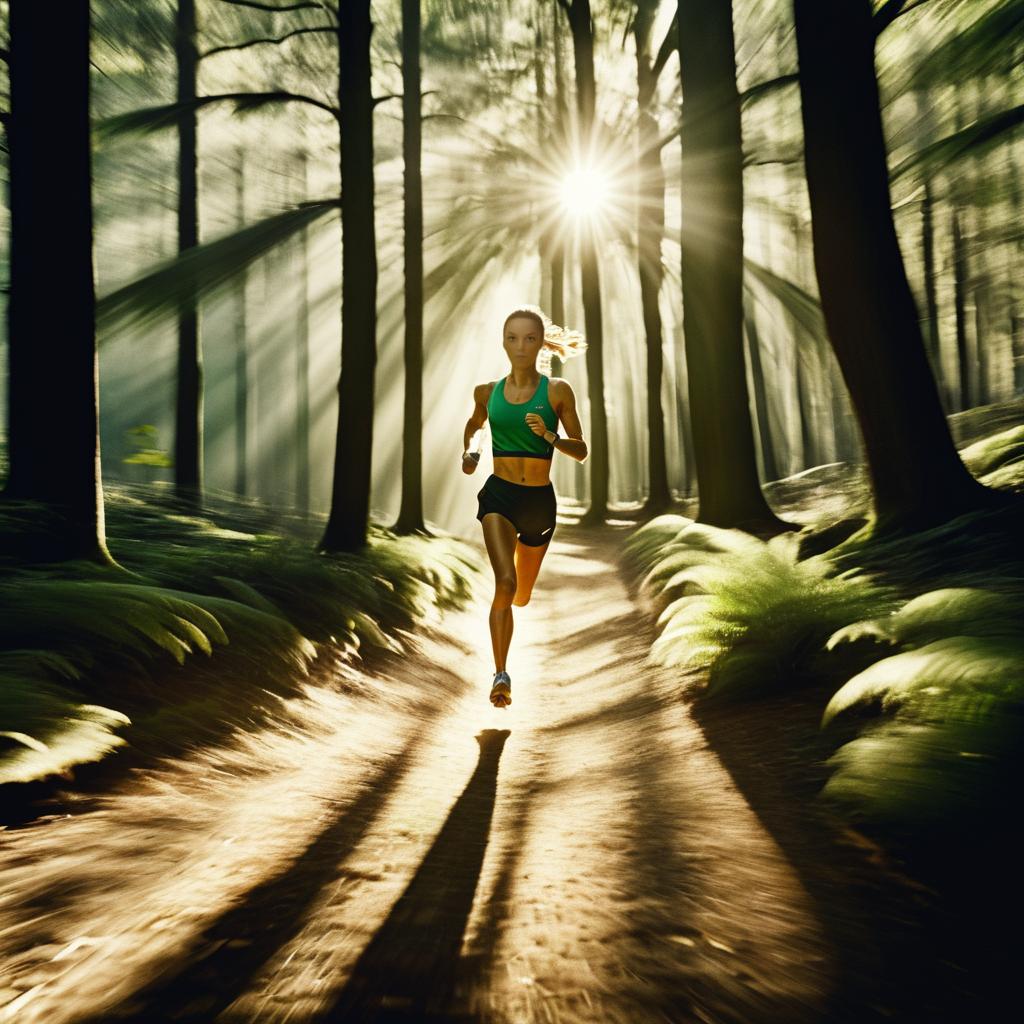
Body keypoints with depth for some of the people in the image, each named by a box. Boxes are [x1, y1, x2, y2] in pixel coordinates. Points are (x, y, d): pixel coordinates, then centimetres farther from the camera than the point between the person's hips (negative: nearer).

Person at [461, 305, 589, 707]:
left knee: (522, 595, 18)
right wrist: (467, 453, 6)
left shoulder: (557, 391, -3)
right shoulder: (487, 392, 3)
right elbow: (473, 425, 25)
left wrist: (549, 436, -19)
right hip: (499, 495, -1)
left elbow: (580, 451, -1)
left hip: (540, 499, 1)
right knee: (505, 582, -23)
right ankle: (501, 675, -16)